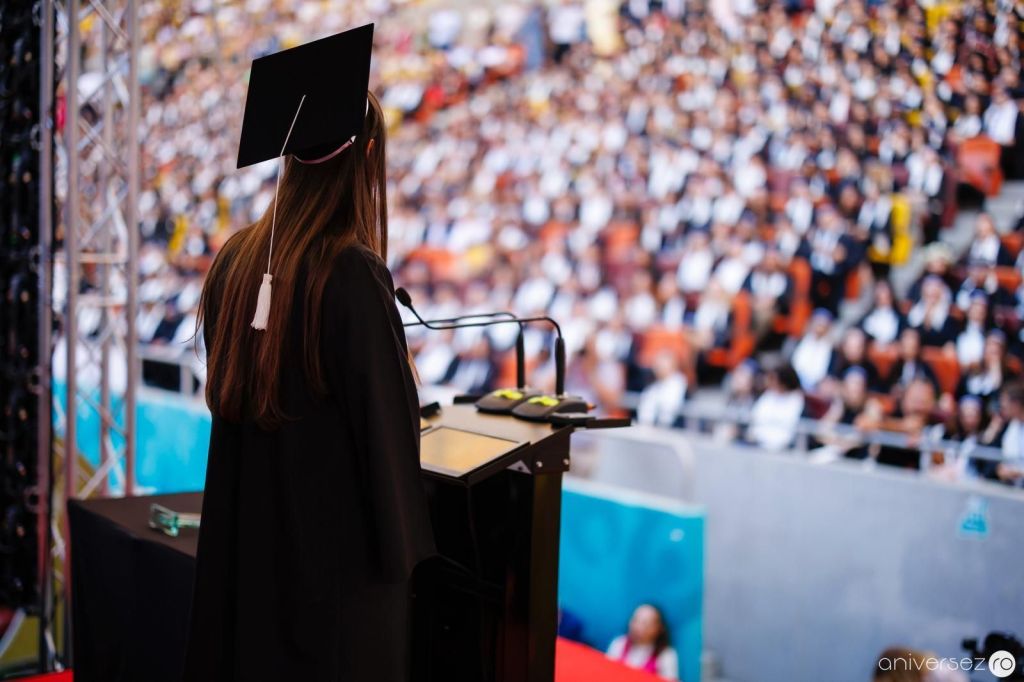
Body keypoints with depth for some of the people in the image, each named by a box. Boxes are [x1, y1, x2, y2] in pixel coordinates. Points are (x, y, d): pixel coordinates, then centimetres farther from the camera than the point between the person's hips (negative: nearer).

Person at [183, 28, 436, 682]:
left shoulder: (237, 258, 0)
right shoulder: (354, 273, -22)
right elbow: (384, 427, -18)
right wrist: (402, 550, -5)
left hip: (245, 538, 7)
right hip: (336, 543, -7)